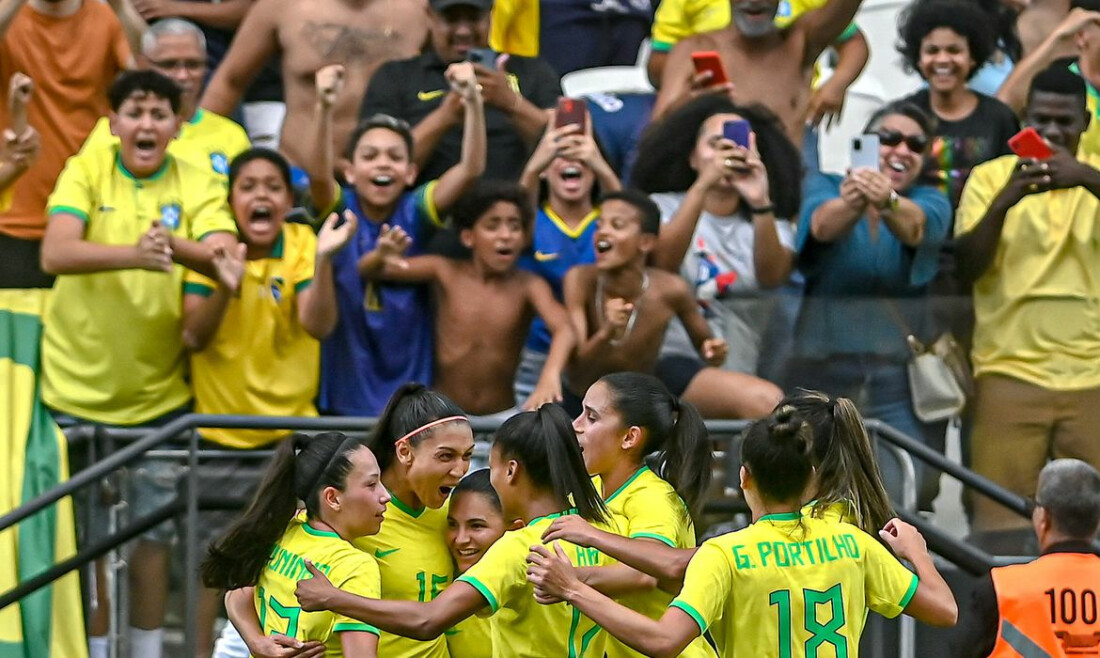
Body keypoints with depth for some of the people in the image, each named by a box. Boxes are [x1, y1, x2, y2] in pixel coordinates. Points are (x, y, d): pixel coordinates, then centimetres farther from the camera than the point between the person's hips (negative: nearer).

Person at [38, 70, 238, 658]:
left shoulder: (198, 185, -3)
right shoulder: (85, 172, -7)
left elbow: (224, 258, -20)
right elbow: (55, 254, -23)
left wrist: (176, 247, -42)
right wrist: (132, 254, -40)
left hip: (158, 392, 1)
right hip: (79, 388, -1)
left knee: (152, 533, 8)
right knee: (85, 537, 5)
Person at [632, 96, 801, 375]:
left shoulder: (773, 225, 11)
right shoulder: (663, 207, 8)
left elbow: (772, 277, -11)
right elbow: (661, 263, -13)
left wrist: (761, 205, -27)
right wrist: (702, 185, -25)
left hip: (734, 373, 1)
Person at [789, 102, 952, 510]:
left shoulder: (930, 201, 4)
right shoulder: (824, 188, 2)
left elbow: (916, 226, -20)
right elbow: (823, 224, -22)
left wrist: (888, 202, -45)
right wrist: (851, 204, -47)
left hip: (902, 379, 1)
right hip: (823, 368, -1)